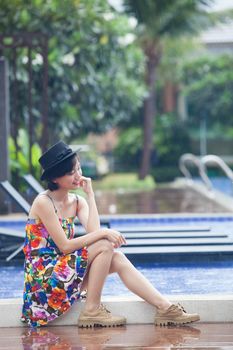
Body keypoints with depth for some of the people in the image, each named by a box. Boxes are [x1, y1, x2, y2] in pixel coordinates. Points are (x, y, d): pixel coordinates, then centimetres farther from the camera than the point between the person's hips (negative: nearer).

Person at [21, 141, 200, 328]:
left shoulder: (77, 201, 9)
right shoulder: (43, 202, -14)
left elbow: (93, 231, -10)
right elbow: (64, 245, -18)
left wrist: (90, 194, -7)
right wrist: (103, 233, -20)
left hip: (64, 268, 7)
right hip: (43, 277, -7)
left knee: (117, 258, -10)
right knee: (105, 246, -20)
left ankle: (166, 308, -13)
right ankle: (92, 310, -13)